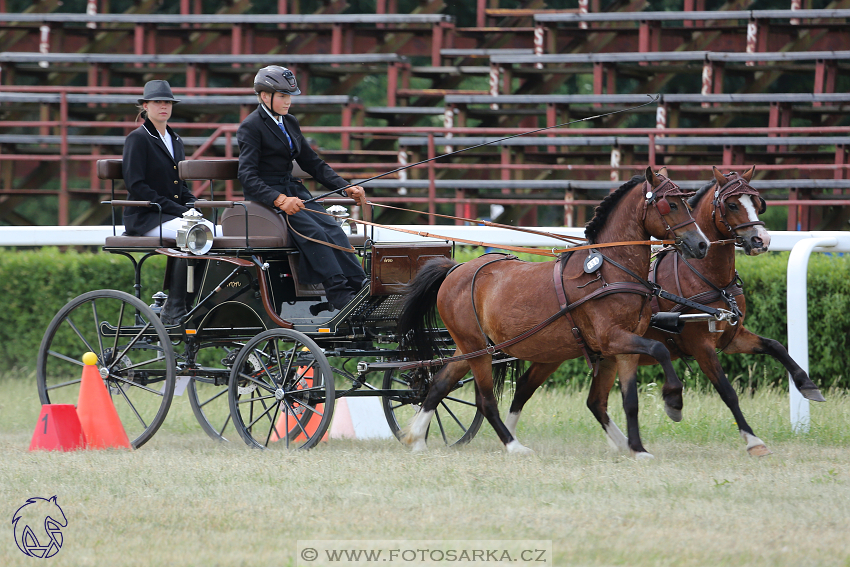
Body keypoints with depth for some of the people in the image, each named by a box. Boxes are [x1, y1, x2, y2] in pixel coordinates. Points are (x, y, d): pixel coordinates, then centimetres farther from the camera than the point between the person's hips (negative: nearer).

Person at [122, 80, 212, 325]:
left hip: (173, 214, 7)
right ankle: (173, 311, -27)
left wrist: (192, 205, 2)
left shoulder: (175, 141, 20)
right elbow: (135, 185, -12)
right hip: (145, 217, -7)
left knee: (209, 229, -21)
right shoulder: (138, 138, -3)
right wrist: (174, 208, -17)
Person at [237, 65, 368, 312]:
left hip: (292, 190, 7)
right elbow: (247, 176, -17)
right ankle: (339, 293, -34)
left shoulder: (290, 123, 16)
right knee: (314, 232, -28)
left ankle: (360, 285, -30)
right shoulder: (250, 127, -7)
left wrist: (345, 188, 6)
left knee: (333, 229, -19)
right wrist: (279, 200, -32)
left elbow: (312, 162, 20)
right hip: (265, 195, -7)